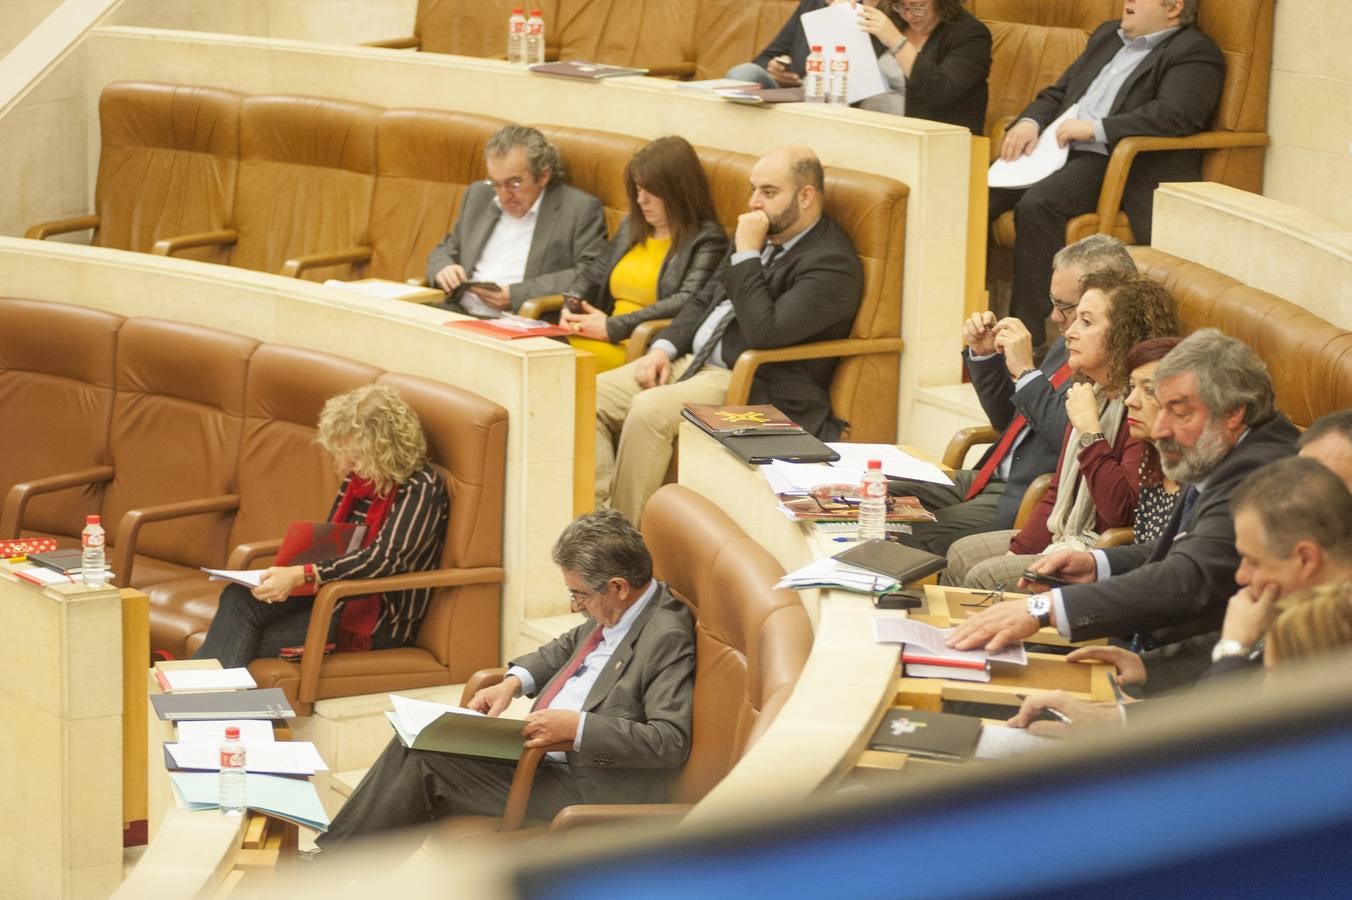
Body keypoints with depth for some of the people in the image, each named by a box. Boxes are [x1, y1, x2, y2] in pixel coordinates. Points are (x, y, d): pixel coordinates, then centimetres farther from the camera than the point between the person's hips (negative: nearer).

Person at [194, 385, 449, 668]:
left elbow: (384, 559, -26)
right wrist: (286, 575, -5)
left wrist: (301, 575, -33)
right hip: (339, 595, 7)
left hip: (383, 616, -7)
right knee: (239, 597, -18)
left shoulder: (420, 488, -16)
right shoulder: (358, 478, 8)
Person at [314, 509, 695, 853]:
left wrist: (578, 726, -30)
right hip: (536, 753, 9)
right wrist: (514, 681, 7)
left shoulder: (668, 638, -21)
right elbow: (568, 647, 26)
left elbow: (672, 741, -26)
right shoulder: (615, 612, 6)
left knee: (424, 763, -12)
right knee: (412, 744, 0)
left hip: (584, 790, -9)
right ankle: (333, 858, 6)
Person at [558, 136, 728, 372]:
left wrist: (613, 327, -17)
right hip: (610, 342, 7)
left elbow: (688, 303, -16)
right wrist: (571, 307, 6)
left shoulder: (706, 241, -2)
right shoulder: (632, 226, 23)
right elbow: (593, 273, 30)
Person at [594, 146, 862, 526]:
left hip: (755, 388, -9)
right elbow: (705, 299, 23)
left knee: (649, 410, -31)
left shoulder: (832, 263, -14)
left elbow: (763, 333, -24)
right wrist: (664, 347, 5)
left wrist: (747, 254, -18)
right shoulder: (765, 237, 14)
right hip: (694, 362, 9)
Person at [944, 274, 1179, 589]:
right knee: (961, 555, 10)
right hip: (1063, 539, 10)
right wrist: (1017, 552, 5)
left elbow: (1121, 512, -27)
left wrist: (1089, 430, -25)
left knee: (984, 577, -16)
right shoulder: (1092, 394, 10)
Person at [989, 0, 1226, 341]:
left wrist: (1095, 128, -18)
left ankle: (1027, 334, -26)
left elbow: (1174, 115, -18)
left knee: (1036, 206, -31)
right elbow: (1058, 93, 28)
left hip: (1117, 164, -8)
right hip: (1059, 149, 8)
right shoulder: (1107, 36, 25)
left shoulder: (1194, 53, -1)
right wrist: (1030, 122, 6)